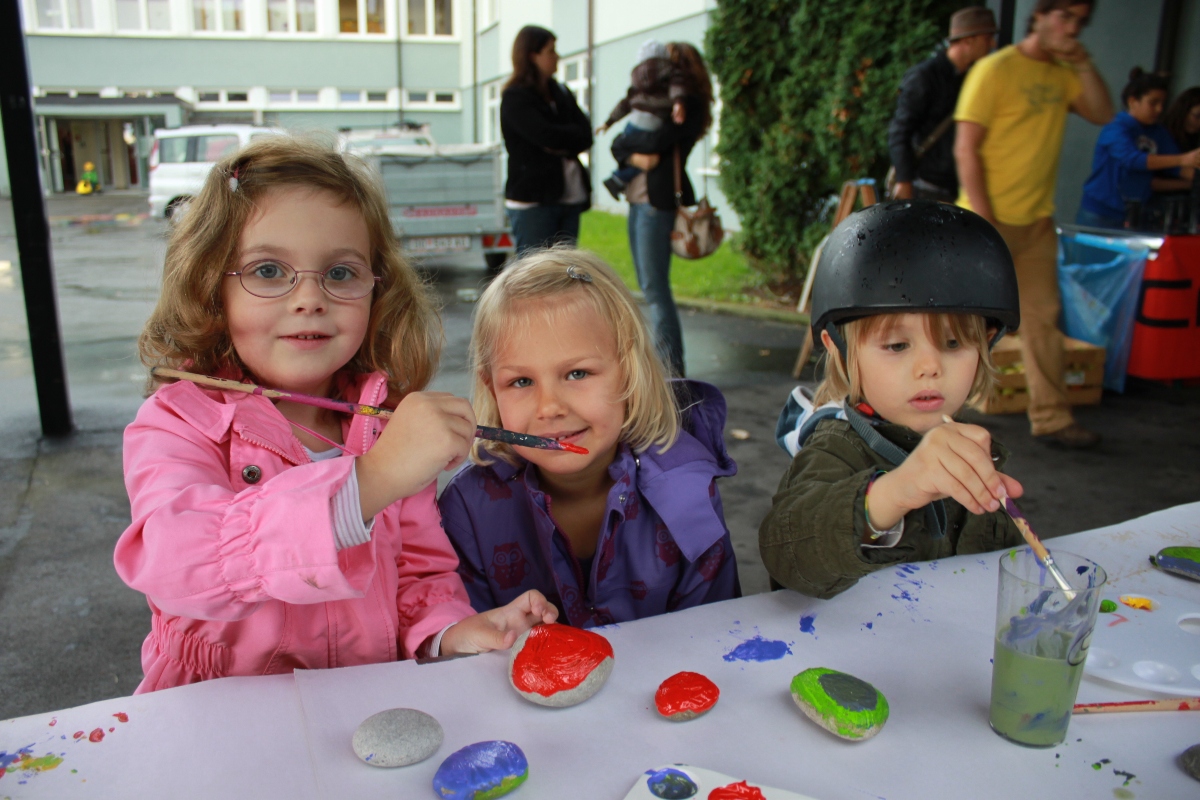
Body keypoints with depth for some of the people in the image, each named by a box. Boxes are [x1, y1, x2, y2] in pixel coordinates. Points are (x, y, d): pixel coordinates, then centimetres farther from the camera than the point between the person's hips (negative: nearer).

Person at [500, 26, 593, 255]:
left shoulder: (560, 93, 15)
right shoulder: (514, 98, -5)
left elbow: (586, 135, 4)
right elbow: (546, 135, -18)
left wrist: (563, 146, -13)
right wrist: (571, 137, -2)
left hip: (570, 197, 7)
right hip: (532, 200, -6)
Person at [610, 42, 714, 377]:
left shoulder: (689, 106, -5)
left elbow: (657, 141, -19)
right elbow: (618, 144, 9)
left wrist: (627, 139, -1)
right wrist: (634, 156, -11)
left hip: (659, 202, -9)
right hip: (638, 198, 9)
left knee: (655, 288, -9)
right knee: (649, 288, 11)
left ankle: (673, 371, -4)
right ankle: (662, 361, 19)